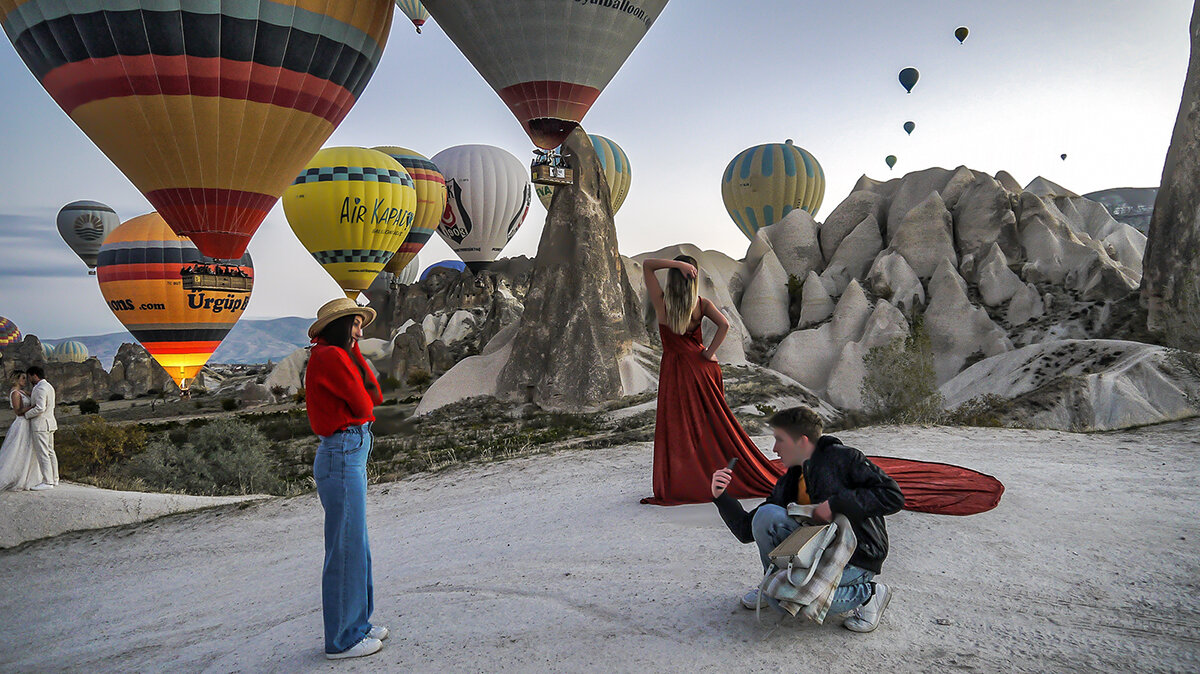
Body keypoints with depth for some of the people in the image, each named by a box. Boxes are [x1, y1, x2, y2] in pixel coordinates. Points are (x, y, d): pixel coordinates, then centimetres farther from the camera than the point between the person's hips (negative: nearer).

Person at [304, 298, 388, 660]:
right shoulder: (331, 357, -14)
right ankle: (341, 640, 10)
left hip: (350, 457, 10)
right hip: (342, 456, -10)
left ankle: (356, 623, 30)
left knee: (355, 546, 18)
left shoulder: (339, 356, 16)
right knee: (345, 548, -1)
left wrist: (355, 351, 8)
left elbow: (375, 396, 11)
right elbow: (363, 406, -12)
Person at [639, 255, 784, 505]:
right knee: (714, 423, 12)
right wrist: (709, 353, -12)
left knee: (677, 429, 2)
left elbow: (647, 265, -7)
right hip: (702, 368, 2)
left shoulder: (662, 302, -10)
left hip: (674, 369, -2)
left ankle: (678, 487, 1)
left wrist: (678, 264, -15)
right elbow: (724, 325, -19)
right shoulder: (702, 304, -6)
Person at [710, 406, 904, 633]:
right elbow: (747, 531, 12)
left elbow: (894, 497, -18)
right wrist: (721, 497, -2)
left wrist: (836, 504, -21)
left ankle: (868, 594, -5)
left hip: (857, 559, -6)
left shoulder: (842, 458, -9)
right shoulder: (789, 482, 10)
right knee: (766, 514, -15)